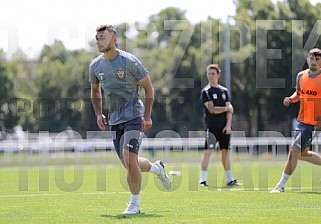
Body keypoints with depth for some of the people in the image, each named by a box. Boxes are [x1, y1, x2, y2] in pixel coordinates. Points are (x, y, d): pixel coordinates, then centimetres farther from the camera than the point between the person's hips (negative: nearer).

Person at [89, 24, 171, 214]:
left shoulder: (129, 61, -13)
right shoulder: (95, 66, 3)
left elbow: (148, 87, -5)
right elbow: (95, 91, 21)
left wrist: (147, 116, -11)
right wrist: (99, 114, 7)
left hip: (133, 116, -6)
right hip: (114, 120, 6)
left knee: (129, 159, -18)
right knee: (128, 164, 8)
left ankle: (135, 203, -5)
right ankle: (157, 168, 39)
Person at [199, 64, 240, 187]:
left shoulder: (224, 91, 12)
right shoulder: (206, 91, -1)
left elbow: (229, 110, 5)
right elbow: (211, 109, -12)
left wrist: (228, 125, -7)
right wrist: (226, 108, -2)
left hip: (224, 127, 4)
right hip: (212, 126, -4)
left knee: (225, 151, 9)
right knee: (208, 151, -10)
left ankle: (229, 179, 15)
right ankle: (203, 179, -11)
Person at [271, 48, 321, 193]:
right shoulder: (301, 76, 6)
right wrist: (290, 99, -1)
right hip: (302, 120, 7)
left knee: (294, 150, -13)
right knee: (302, 154, 16)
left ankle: (281, 185, -7)